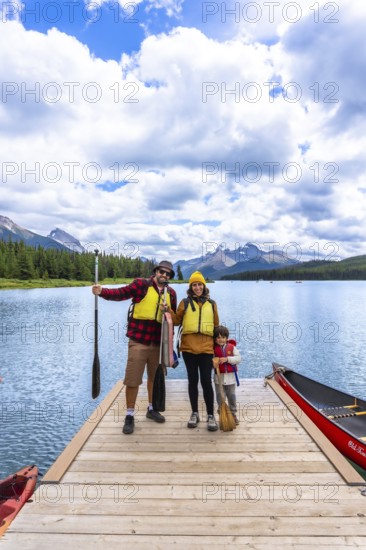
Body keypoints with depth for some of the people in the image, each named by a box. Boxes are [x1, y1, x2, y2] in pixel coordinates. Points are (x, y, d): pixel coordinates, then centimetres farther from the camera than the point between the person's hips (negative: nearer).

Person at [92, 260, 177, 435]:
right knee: (132, 379, 1)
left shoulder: (171, 293, 8)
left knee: (155, 377, 17)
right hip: (138, 342, -4)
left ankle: (152, 409, 37)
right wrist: (102, 292, -29)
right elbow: (121, 293, -14)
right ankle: (129, 416, 17)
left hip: (158, 343, 5)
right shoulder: (141, 284, -6)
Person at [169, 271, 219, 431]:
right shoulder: (185, 302, 7)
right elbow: (176, 320, 6)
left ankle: (210, 415, 13)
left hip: (206, 348, 0)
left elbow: (216, 325, 15)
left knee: (206, 381, -1)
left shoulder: (212, 304, 11)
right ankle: (194, 413, 23)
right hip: (189, 347, 0)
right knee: (193, 380, 9)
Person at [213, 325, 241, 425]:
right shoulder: (214, 349, -3)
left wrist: (227, 359, -20)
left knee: (231, 396, 11)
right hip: (219, 377, 0)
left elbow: (238, 358, -9)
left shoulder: (232, 347, -3)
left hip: (230, 376, 0)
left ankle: (233, 414, 26)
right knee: (220, 397, 4)